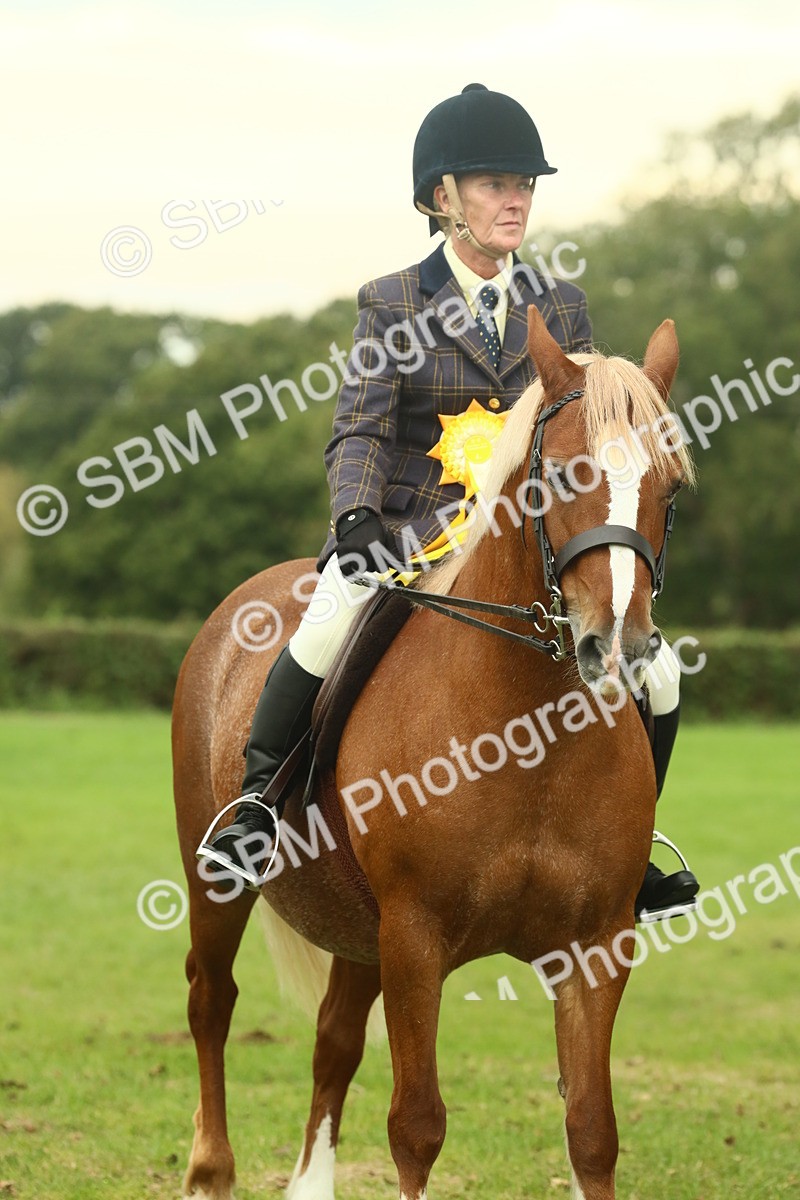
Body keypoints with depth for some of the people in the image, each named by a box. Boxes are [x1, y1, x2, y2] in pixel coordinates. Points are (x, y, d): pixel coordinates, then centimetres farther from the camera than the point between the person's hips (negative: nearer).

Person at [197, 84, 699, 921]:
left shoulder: (562, 309, 12)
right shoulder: (391, 304, 3)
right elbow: (359, 432, -7)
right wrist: (355, 516, -25)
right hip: (409, 531, -3)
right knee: (335, 623, -34)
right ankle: (253, 803, -17)